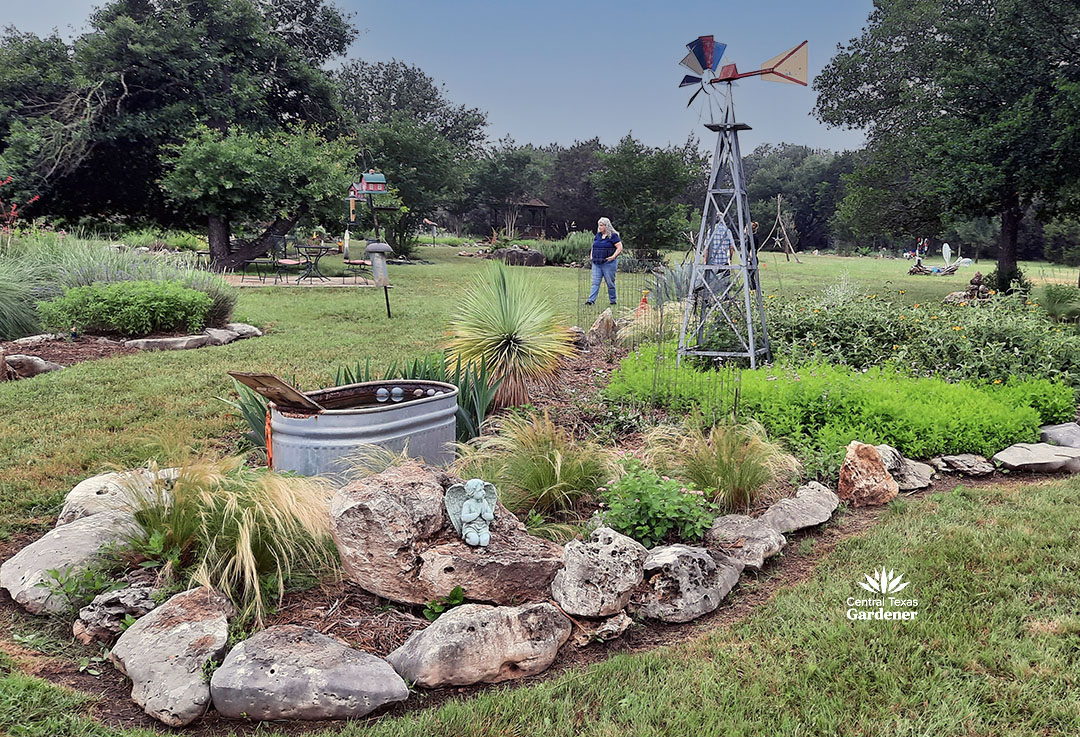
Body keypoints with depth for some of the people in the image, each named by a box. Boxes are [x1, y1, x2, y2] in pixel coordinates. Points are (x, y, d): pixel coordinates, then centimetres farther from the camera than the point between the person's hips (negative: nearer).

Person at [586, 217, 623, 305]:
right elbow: (593, 246, 27)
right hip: (596, 263, 6)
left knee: (610, 283, 4)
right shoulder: (598, 235, 13)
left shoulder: (613, 235, -7)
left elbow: (620, 247, -11)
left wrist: (613, 256, -19)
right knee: (595, 282, -1)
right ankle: (591, 300, -6)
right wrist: (592, 255, 13)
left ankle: (613, 301, 15)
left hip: (608, 263, -6)